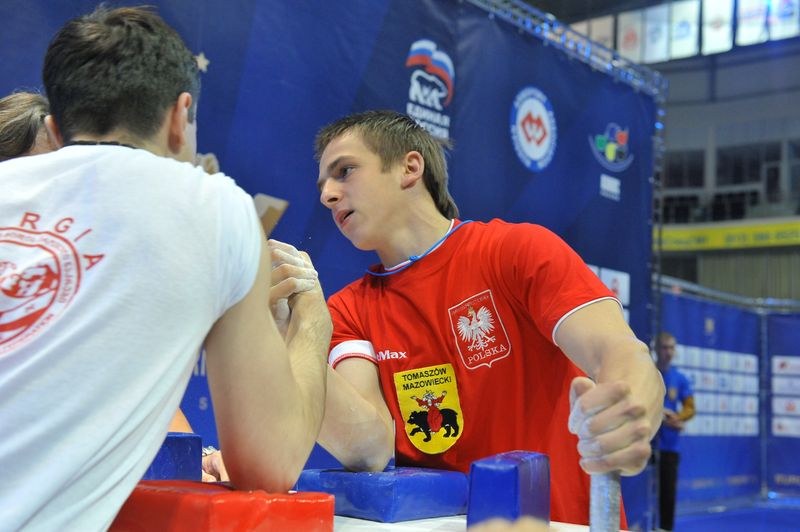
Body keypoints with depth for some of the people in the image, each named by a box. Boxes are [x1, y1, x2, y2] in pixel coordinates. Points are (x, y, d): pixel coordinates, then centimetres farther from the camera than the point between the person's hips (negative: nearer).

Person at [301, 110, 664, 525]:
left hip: (564, 521, 0)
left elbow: (626, 358, -18)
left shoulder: (521, 250, -6)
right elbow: (367, 448, -11)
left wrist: (626, 415, -39)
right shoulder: (348, 311, 4)